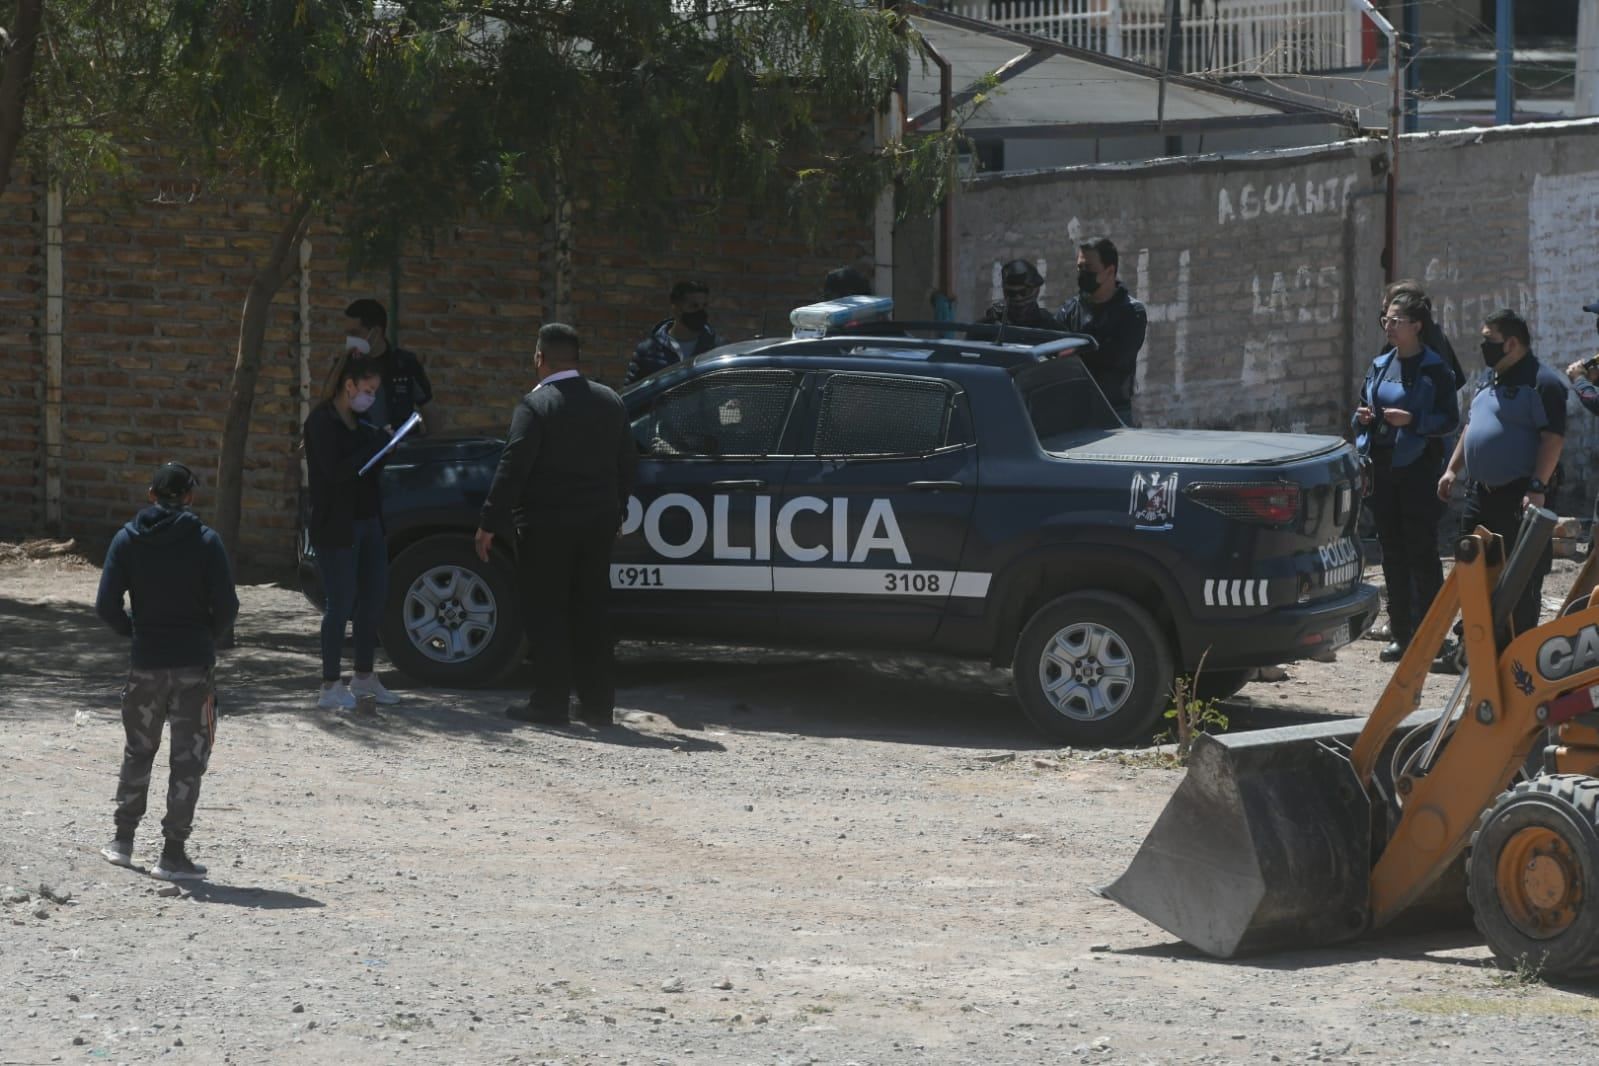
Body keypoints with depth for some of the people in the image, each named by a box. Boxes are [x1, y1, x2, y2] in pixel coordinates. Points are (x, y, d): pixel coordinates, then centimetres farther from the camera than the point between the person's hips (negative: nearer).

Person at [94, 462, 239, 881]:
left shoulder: (128, 539, 0)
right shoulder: (205, 541, -6)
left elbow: (106, 606, -5)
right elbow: (227, 606, -10)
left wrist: (135, 631, 12)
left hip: (146, 662, 2)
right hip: (195, 665, -2)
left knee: (138, 751, 20)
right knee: (189, 759, 3)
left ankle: (123, 840, 26)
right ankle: (173, 854, 0)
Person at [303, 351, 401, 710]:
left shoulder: (359, 420, 13)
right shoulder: (322, 421, -12)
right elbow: (335, 471, -22)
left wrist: (384, 445, -2)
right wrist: (375, 444, -20)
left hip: (367, 521, 8)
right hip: (336, 527, -8)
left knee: (373, 598, 11)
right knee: (340, 603, -5)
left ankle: (364, 676, 24)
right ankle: (330, 686, 2)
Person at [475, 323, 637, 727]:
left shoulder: (536, 405, -13)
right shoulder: (610, 402, 7)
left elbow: (512, 468, -16)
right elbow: (627, 462, 14)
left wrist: (489, 524, -12)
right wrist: (616, 510, 25)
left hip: (546, 527, -6)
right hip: (597, 524, 6)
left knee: (547, 615, 1)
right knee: (591, 612, 11)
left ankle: (550, 701, -1)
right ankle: (597, 703, 11)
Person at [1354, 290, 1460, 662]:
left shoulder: (1435, 369, -6)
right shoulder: (1380, 366, 13)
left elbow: (1450, 420, -9)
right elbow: (1363, 408, 23)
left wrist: (1412, 420, -22)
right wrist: (1362, 418, 0)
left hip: (1417, 468, -7)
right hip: (1383, 466, 7)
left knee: (1422, 553, -5)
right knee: (1392, 553, 9)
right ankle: (1401, 634, 15)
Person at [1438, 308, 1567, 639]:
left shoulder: (1541, 382, -13)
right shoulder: (1488, 379, 16)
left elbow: (1553, 437, -19)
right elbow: (1471, 427, 26)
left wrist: (1538, 487, -25)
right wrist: (1453, 469, 19)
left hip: (1519, 496, -9)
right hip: (1482, 492, 9)